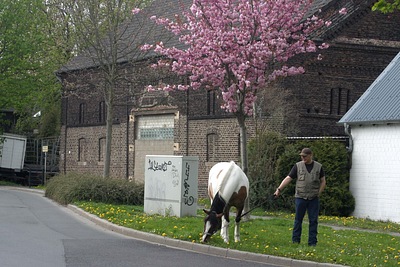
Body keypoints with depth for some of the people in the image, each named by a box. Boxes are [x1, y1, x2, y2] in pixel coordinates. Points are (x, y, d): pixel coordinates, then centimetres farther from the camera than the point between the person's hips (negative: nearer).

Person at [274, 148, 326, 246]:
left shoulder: (318, 167, 6)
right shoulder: (298, 166, 2)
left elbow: (323, 181, 12)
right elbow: (288, 178, 0)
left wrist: (319, 193, 1)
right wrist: (279, 189, -9)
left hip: (314, 198, 1)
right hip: (300, 197, -1)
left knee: (313, 220, 2)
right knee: (298, 219, 3)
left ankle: (312, 242, 8)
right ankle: (295, 240, 11)